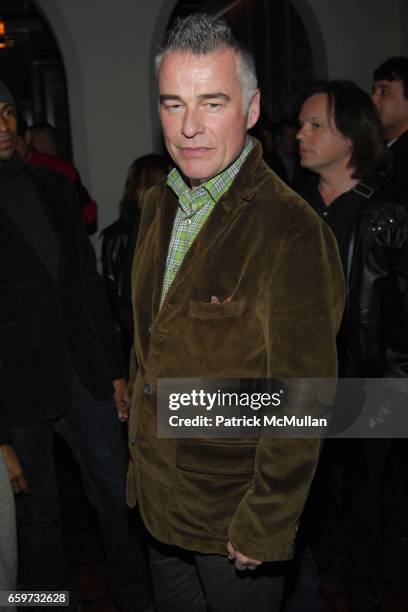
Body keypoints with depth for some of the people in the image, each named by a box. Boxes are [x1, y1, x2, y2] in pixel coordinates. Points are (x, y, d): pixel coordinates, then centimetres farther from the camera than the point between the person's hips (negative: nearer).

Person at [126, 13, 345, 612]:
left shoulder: (294, 234, -24)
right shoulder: (159, 206, 1)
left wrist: (264, 529, -15)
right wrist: (139, 456, 13)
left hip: (234, 517, -6)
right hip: (157, 495, 7)